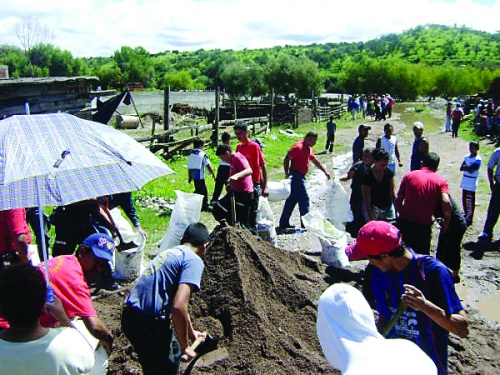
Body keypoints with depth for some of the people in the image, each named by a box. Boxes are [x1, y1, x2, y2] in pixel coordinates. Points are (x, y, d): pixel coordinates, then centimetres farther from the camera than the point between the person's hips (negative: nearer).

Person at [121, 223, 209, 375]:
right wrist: (185, 346, -7)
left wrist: (191, 332, 39)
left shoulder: (169, 252, 18)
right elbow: (178, 307, -22)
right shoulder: (194, 260, -9)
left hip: (129, 315, 8)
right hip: (150, 322, -8)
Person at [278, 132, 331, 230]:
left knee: (293, 199, 11)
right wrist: (287, 173, -26)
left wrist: (325, 172, 29)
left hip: (301, 176, 10)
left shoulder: (308, 149, 16)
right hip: (296, 175, -10)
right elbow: (286, 159, -18)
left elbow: (315, 161, 27)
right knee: (304, 199, -6)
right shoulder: (298, 147, -13)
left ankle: (284, 222, 15)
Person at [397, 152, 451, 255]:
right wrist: (446, 221, -2)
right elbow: (446, 202, -16)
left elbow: (399, 199, 3)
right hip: (423, 226, -1)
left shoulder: (409, 175, 4)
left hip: (404, 222, 1)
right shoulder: (441, 181, 0)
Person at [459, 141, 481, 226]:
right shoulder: (467, 157, 10)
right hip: (465, 183, 7)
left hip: (471, 184, -7)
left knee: (470, 201, -4)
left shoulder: (477, 159, -12)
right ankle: (466, 215, 30)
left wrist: (466, 167, -5)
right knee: (464, 200, 16)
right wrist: (468, 167, -13)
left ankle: (469, 219, 3)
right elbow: (461, 168, 4)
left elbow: (471, 170, -20)